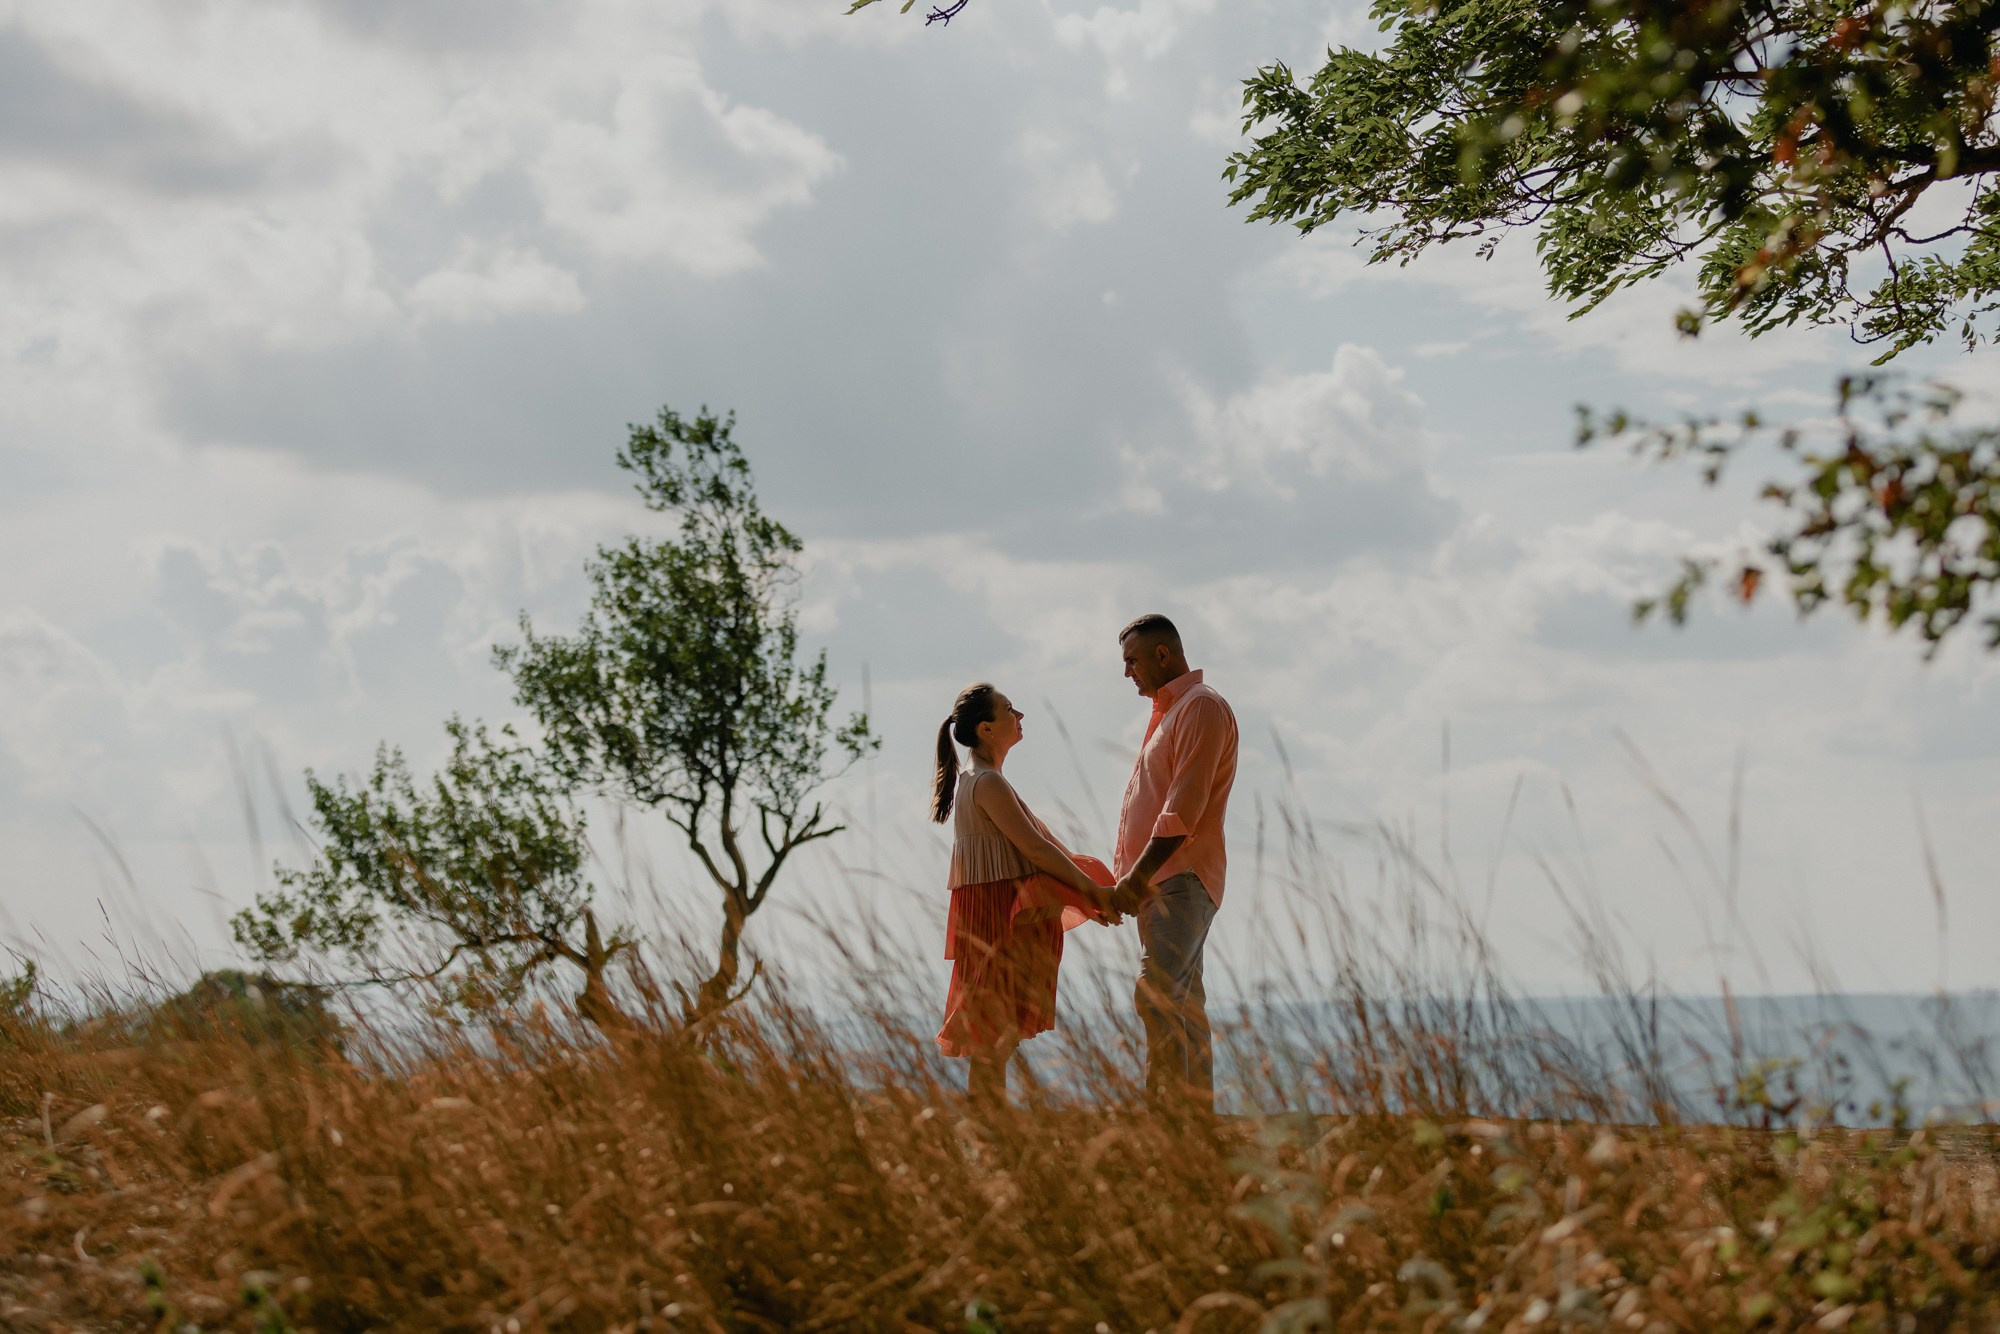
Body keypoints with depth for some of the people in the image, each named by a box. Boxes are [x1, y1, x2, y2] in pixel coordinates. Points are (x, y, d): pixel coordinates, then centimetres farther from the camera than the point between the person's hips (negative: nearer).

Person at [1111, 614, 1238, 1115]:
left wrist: (1138, 878, -18)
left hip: (1181, 880, -10)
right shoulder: (1168, 712, 22)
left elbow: (1183, 810, -17)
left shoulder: (1201, 707, -9)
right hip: (1160, 883, 10)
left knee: (1156, 996, -20)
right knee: (1184, 1004, 9)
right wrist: (1125, 878, 16)